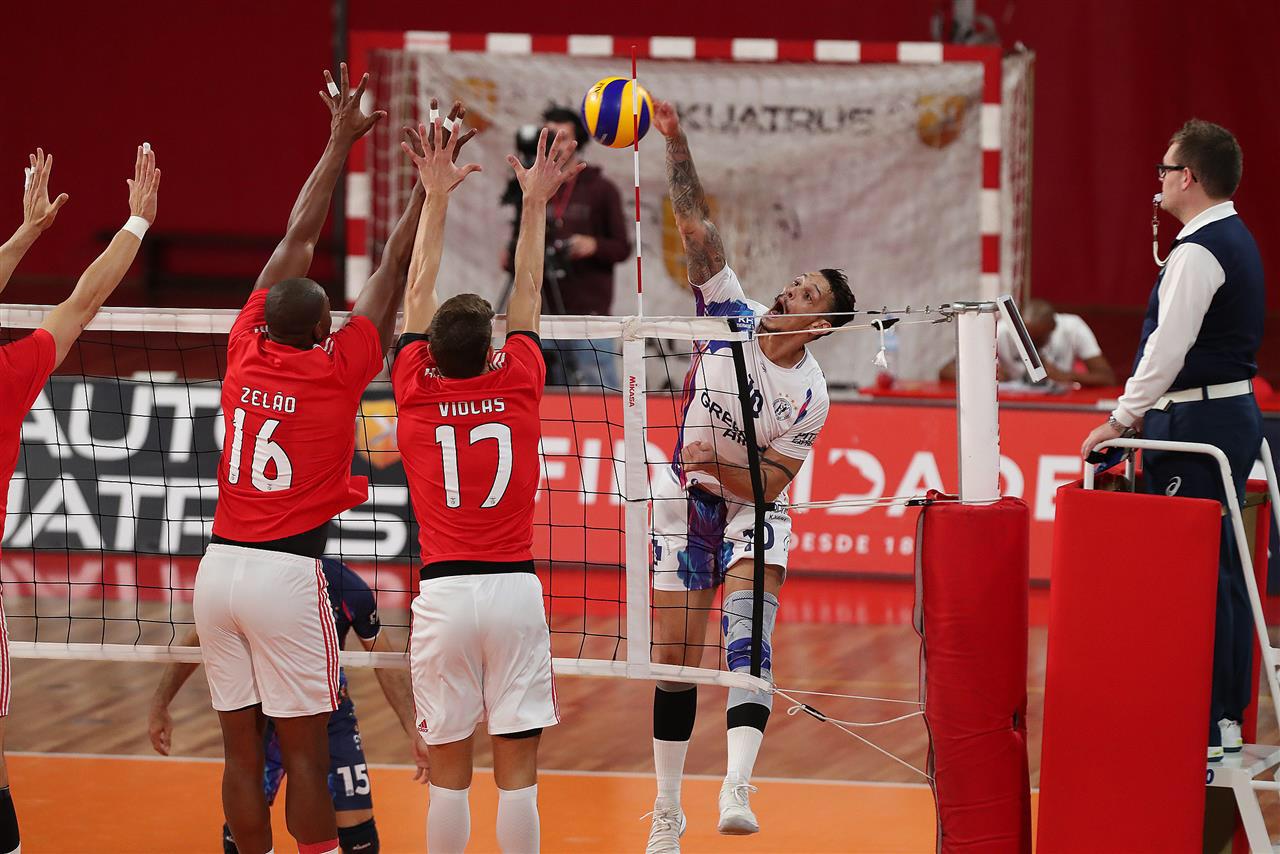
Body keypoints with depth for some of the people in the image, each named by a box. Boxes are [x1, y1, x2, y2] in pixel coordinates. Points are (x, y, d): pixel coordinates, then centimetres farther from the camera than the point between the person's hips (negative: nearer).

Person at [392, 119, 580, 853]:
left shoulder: (416, 394, 1)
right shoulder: (519, 387, 1)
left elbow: (419, 295, 12)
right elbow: (529, 295, 14)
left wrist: (436, 200, 19)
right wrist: (535, 203, 22)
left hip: (443, 593, 0)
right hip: (515, 588, 0)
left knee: (449, 773, 5)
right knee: (517, 770, 0)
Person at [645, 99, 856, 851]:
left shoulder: (809, 396, -16)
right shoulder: (732, 314, -9)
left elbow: (768, 485, -15)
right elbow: (697, 223, -14)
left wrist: (718, 463, -32)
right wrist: (676, 142, -22)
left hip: (752, 510, -3)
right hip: (685, 502, 3)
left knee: (748, 624, -28)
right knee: (675, 658, 4)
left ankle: (737, 790, -41)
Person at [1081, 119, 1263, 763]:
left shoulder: (1198, 251, -15)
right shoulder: (1237, 240, 17)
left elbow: (1168, 348, -20)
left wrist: (1122, 420, -14)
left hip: (1198, 421, -10)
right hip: (1235, 412, 10)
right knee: (1223, 566, 12)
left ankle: (1201, 727, -9)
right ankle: (1227, 715, 16)